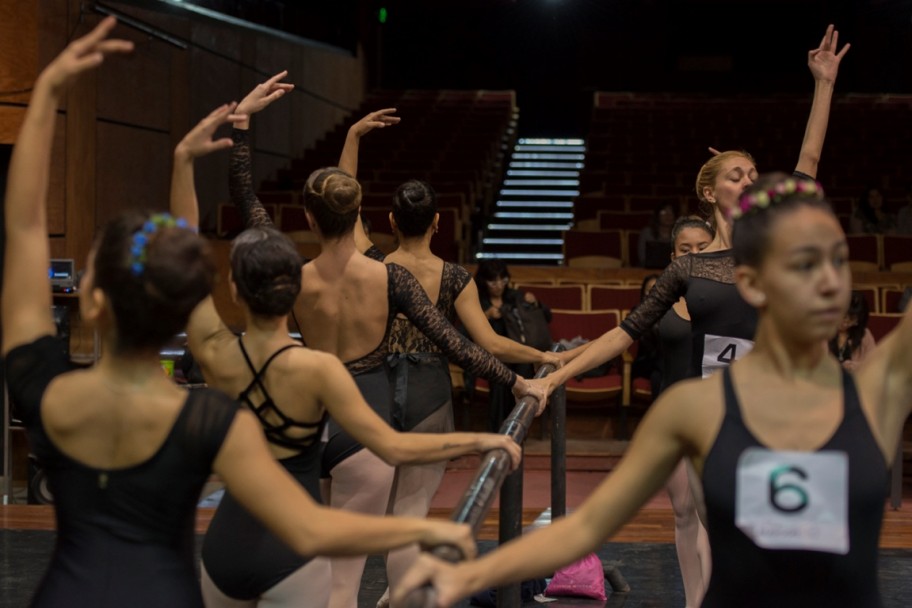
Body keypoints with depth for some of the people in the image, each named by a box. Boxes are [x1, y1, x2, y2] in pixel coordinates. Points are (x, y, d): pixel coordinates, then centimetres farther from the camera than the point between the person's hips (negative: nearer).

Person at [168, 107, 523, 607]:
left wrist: (183, 159, -4)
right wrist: (483, 440, -12)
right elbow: (393, 447, -20)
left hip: (226, 543, 4)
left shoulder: (215, 355, -8)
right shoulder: (317, 370, -17)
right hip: (292, 548, -4)